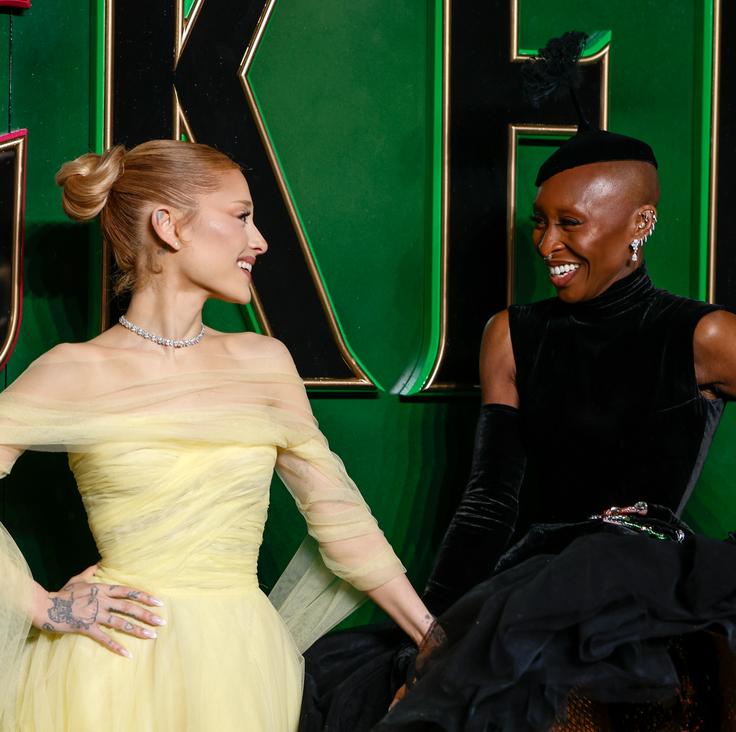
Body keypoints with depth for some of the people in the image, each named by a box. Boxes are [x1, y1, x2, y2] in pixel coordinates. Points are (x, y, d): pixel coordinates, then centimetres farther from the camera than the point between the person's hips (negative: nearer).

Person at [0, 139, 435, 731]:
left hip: (239, 665, 3)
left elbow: (336, 511, 6)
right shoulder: (77, 374, -5)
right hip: (117, 666, -3)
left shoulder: (264, 363, 5)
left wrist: (435, 641, 5)